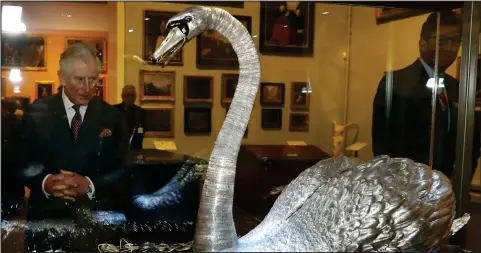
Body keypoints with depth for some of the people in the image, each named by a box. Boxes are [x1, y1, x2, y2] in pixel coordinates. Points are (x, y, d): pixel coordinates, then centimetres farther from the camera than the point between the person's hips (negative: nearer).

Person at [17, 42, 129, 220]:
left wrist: (90, 185, -20)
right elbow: (21, 163, -2)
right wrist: (45, 182, -22)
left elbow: (122, 170, -4)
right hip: (46, 214, 0)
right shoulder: (37, 113, -3)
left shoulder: (112, 117, -3)